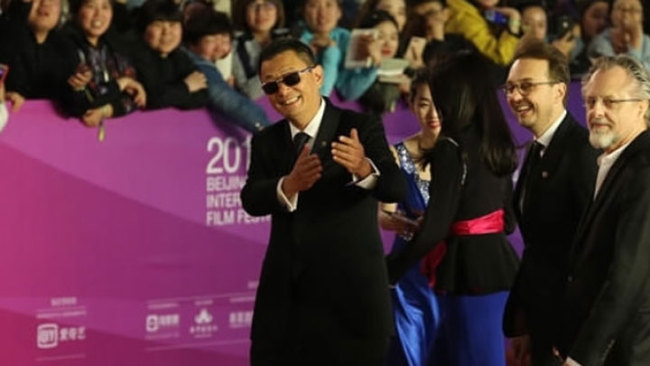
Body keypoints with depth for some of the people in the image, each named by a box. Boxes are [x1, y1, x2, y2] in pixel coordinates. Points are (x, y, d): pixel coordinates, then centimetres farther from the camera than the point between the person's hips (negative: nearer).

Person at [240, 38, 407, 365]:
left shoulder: (362, 129, -4)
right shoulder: (265, 141, 8)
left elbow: (396, 189, -19)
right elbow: (251, 200, -9)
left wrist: (364, 169, -42)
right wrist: (289, 186, -31)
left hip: (351, 298, -3)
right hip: (284, 301, 4)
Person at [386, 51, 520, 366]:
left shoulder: (451, 149, -16)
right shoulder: (496, 143, 8)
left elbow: (435, 228, -17)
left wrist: (391, 269, -5)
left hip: (470, 272, -8)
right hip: (499, 265, 8)